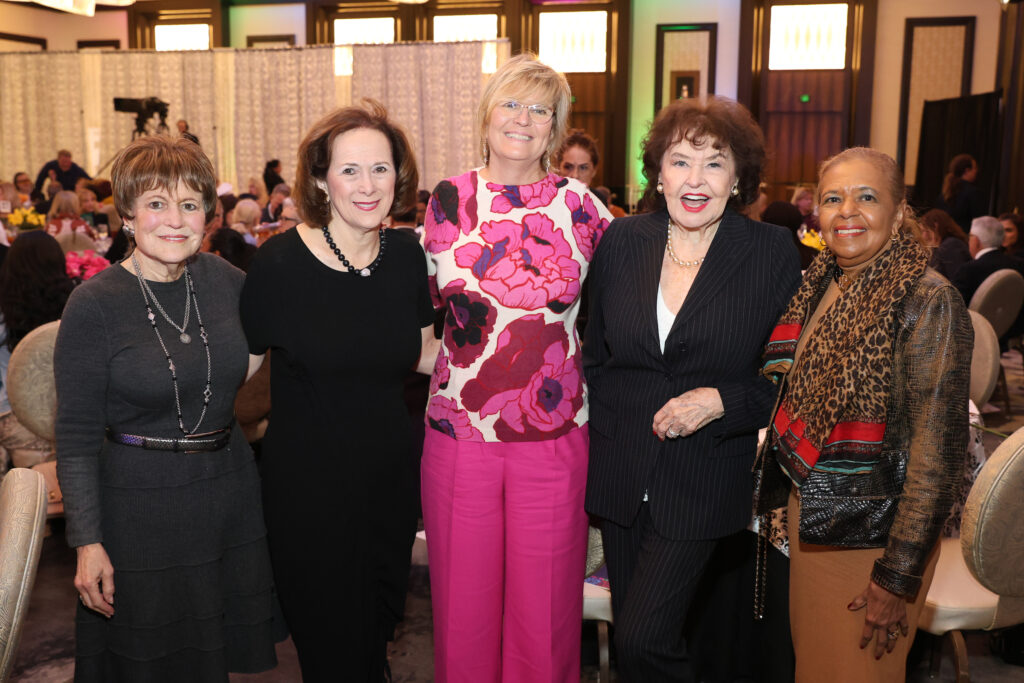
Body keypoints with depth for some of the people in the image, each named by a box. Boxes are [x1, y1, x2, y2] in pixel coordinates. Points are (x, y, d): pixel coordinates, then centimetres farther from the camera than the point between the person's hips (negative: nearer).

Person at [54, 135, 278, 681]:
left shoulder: (225, 280, -2)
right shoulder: (93, 305, -13)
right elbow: (76, 437, -10)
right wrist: (87, 541, -12)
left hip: (229, 488, 4)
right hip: (141, 506, -4)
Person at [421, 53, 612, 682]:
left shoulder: (582, 206, 0)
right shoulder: (448, 200, 3)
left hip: (555, 435, -1)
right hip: (458, 431, 1)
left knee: (545, 605, 9)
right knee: (462, 600, 12)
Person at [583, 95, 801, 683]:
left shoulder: (771, 252, -8)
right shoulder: (622, 241, 1)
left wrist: (720, 402, -19)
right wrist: (607, 421, 4)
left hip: (704, 479, -3)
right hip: (620, 474, 4)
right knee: (628, 635, 16)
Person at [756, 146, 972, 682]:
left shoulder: (928, 301, -18)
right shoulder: (818, 287, 3)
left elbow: (937, 447, -20)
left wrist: (898, 577, -19)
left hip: (872, 536, -6)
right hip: (809, 517, 7)